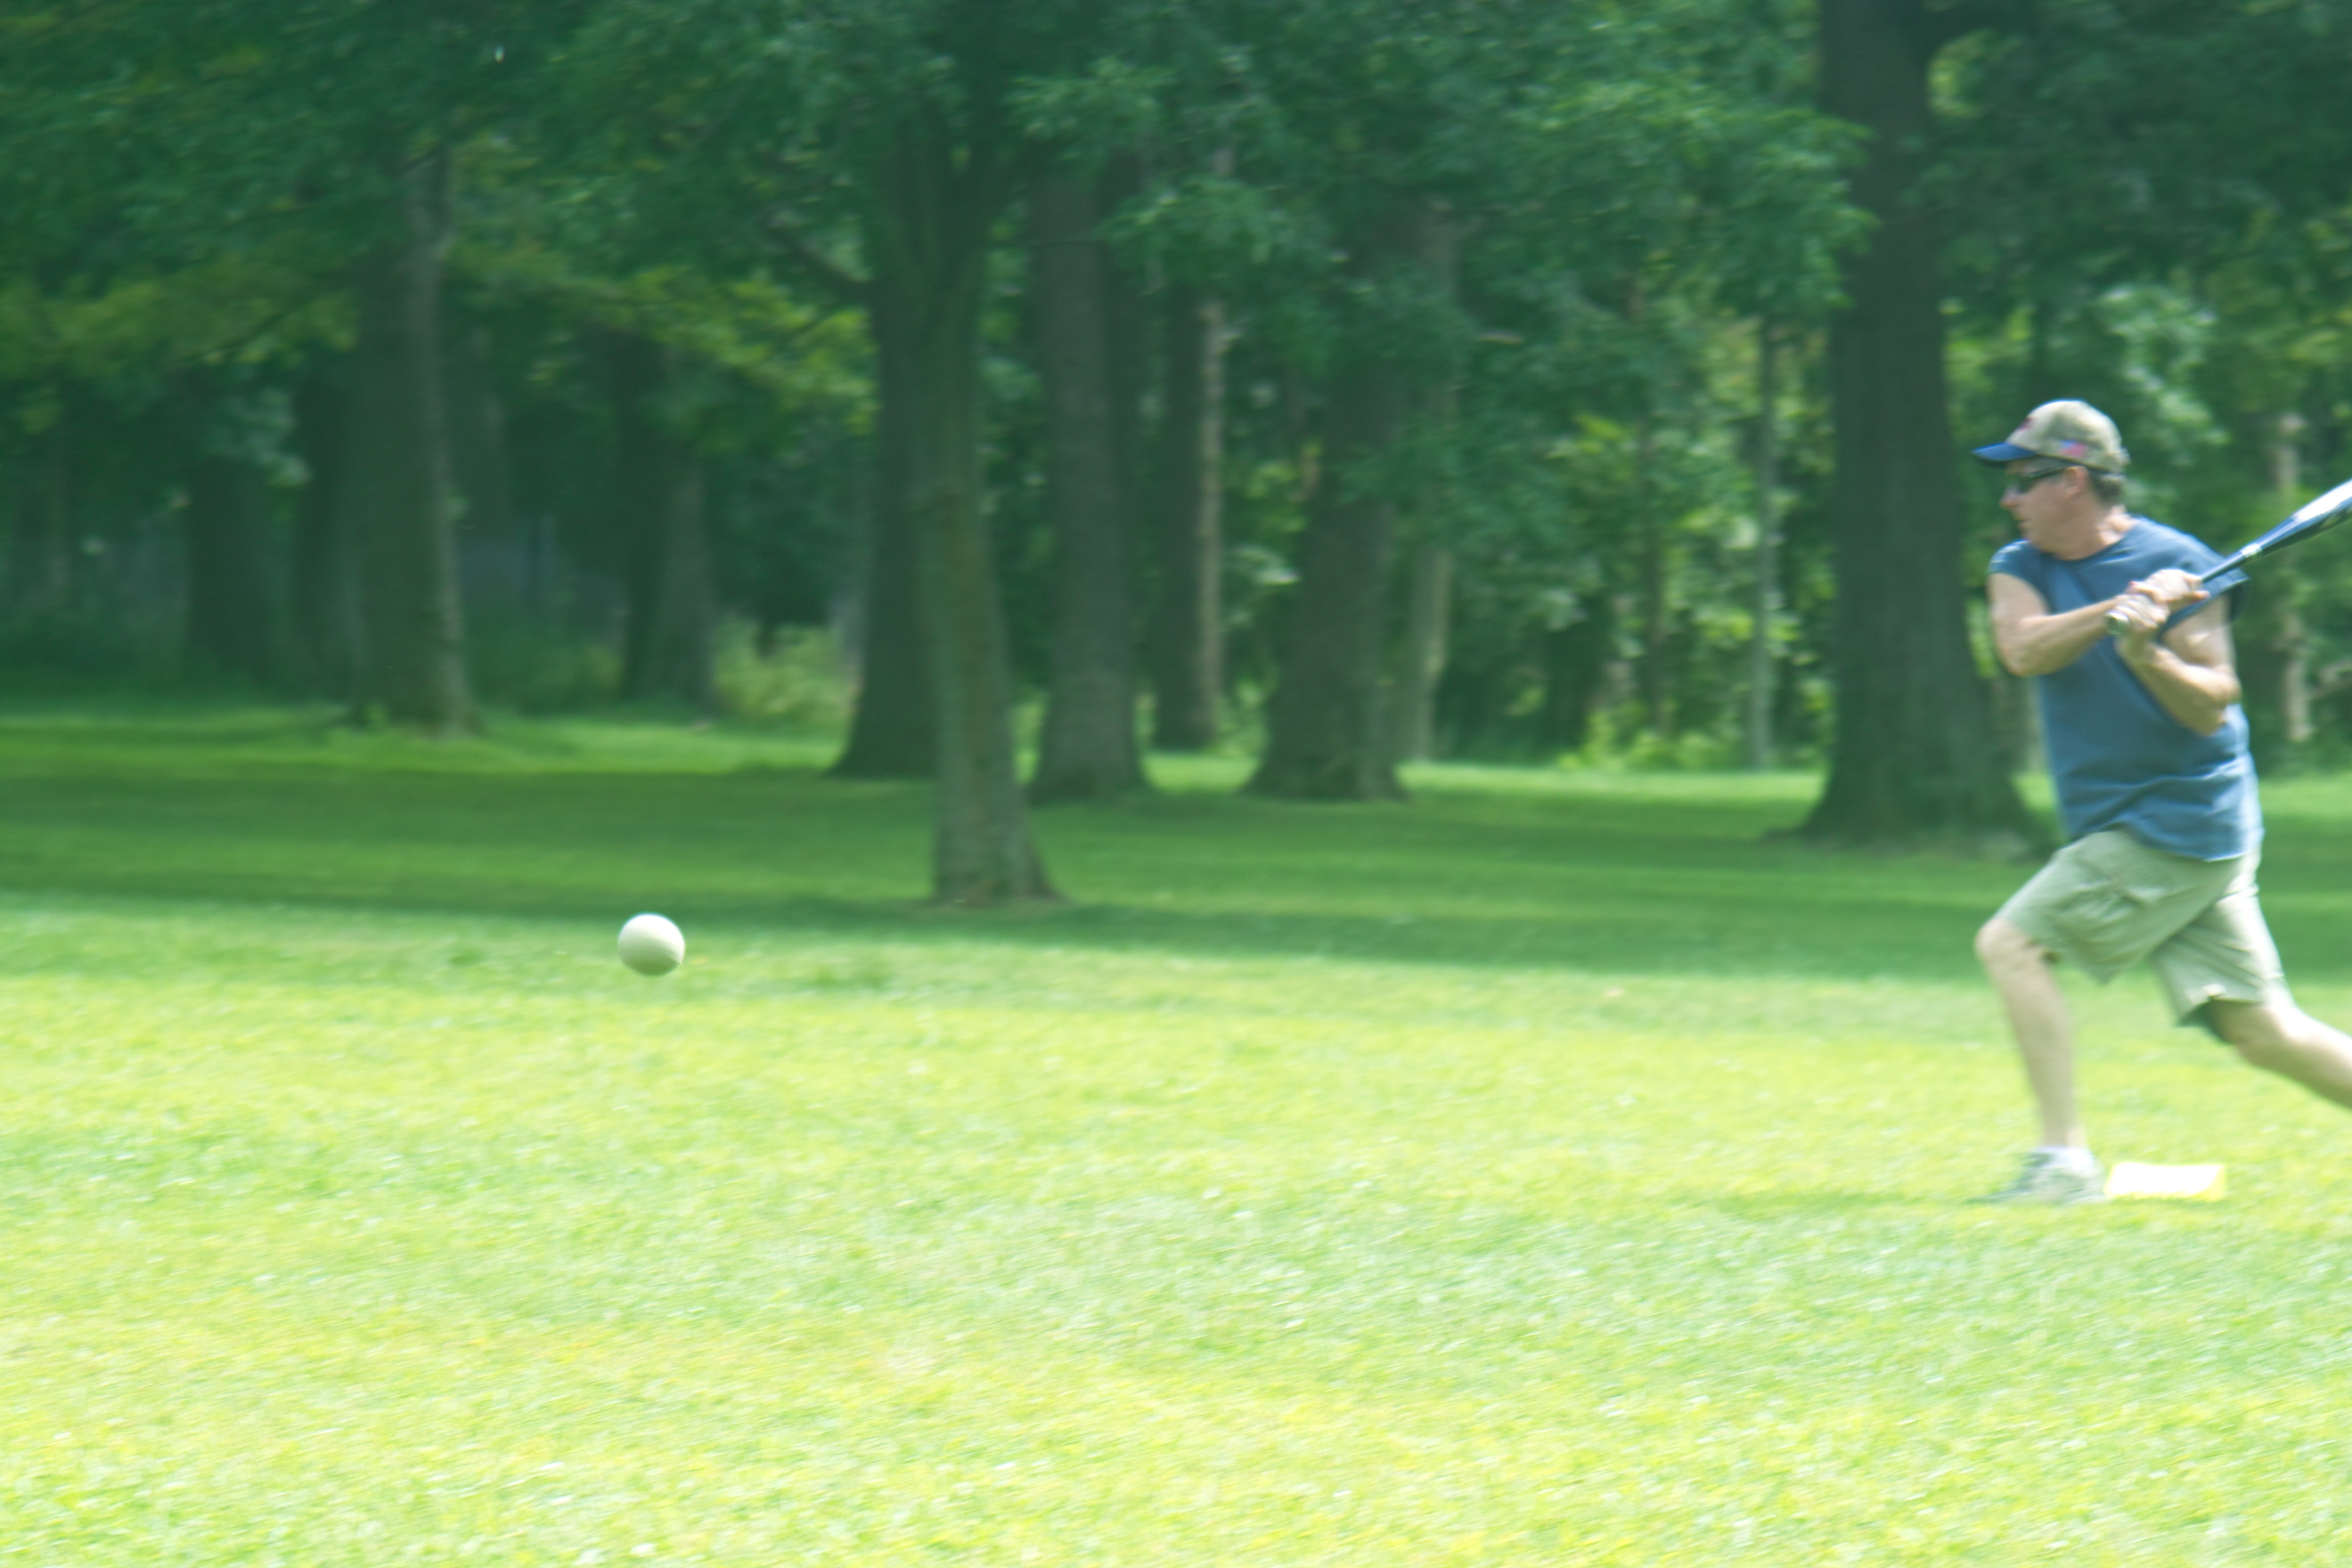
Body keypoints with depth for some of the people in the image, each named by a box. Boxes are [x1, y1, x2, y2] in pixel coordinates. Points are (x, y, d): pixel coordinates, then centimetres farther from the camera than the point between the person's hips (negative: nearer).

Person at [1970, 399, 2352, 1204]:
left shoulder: (2179, 567, -8)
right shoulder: (2022, 568, 9)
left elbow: (2211, 708, -13)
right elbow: (2022, 649, -12)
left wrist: (2149, 654, -31)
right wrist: (2119, 610, -25)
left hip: (2181, 822, -7)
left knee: (2010, 942, -15)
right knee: (2264, 1032, 4)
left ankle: (2065, 1159, -16)